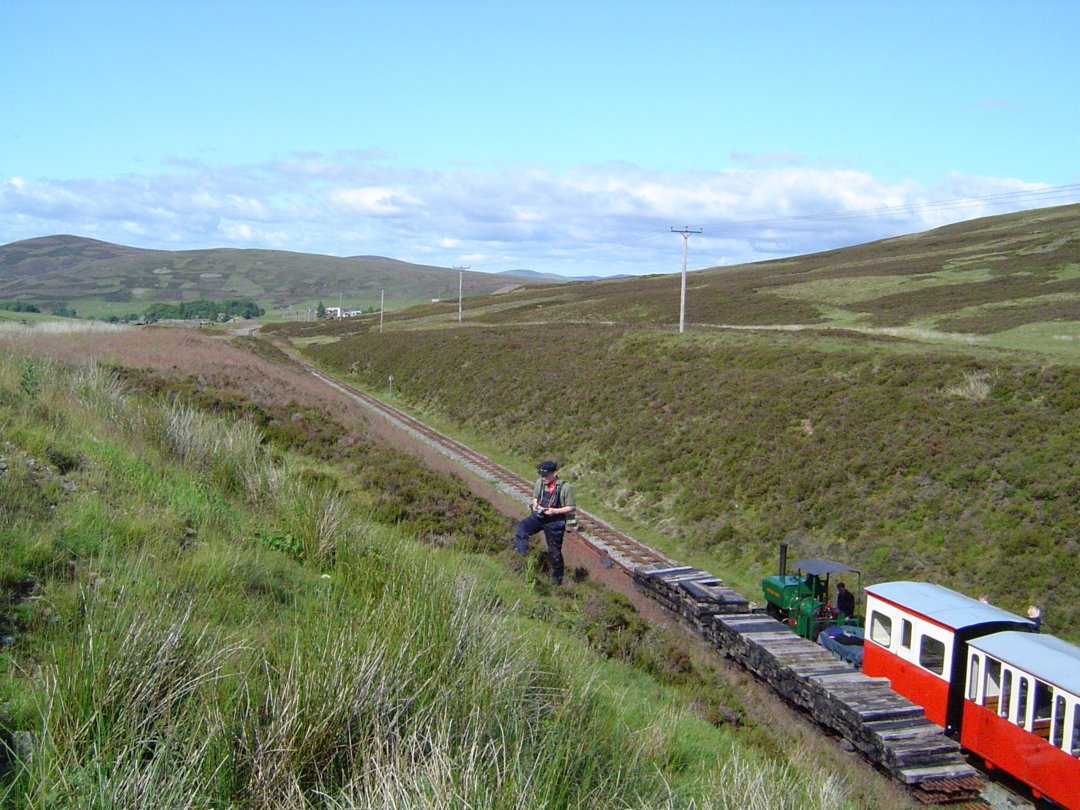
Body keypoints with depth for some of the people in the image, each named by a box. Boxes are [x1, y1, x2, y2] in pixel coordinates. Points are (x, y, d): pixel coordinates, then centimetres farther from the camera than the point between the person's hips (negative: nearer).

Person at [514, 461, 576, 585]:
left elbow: (571, 507, -10)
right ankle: (520, 555, -25)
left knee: (554, 551, 7)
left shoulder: (565, 487, -16)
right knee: (522, 526, -28)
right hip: (538, 516, 4)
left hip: (555, 521, -3)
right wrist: (535, 504, -7)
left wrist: (555, 511, -22)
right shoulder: (540, 482, -2)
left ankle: (557, 579, 27)